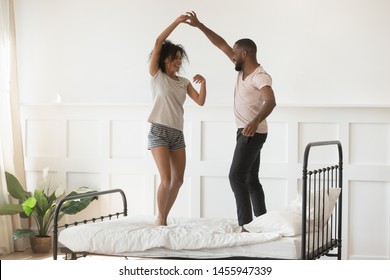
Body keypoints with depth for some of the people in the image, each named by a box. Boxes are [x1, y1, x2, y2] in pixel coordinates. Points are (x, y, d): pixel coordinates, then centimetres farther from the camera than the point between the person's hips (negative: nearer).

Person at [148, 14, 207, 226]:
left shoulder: (184, 82, 15)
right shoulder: (156, 75, 2)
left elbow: (200, 101, 6)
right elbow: (158, 42, -8)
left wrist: (203, 83, -10)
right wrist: (177, 22, -9)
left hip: (177, 133, 6)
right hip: (159, 131, -5)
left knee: (178, 181, 5)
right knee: (166, 180, -14)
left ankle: (163, 218, 19)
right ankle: (160, 218, 2)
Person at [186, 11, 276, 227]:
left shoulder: (261, 77, -20)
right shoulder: (243, 70, 7)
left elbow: (270, 101, -38)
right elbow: (220, 44, 12)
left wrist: (256, 121, -56)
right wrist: (199, 25, 8)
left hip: (253, 133, -10)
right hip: (247, 133, 10)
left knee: (236, 176, -14)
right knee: (250, 179, 10)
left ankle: (246, 224, -15)